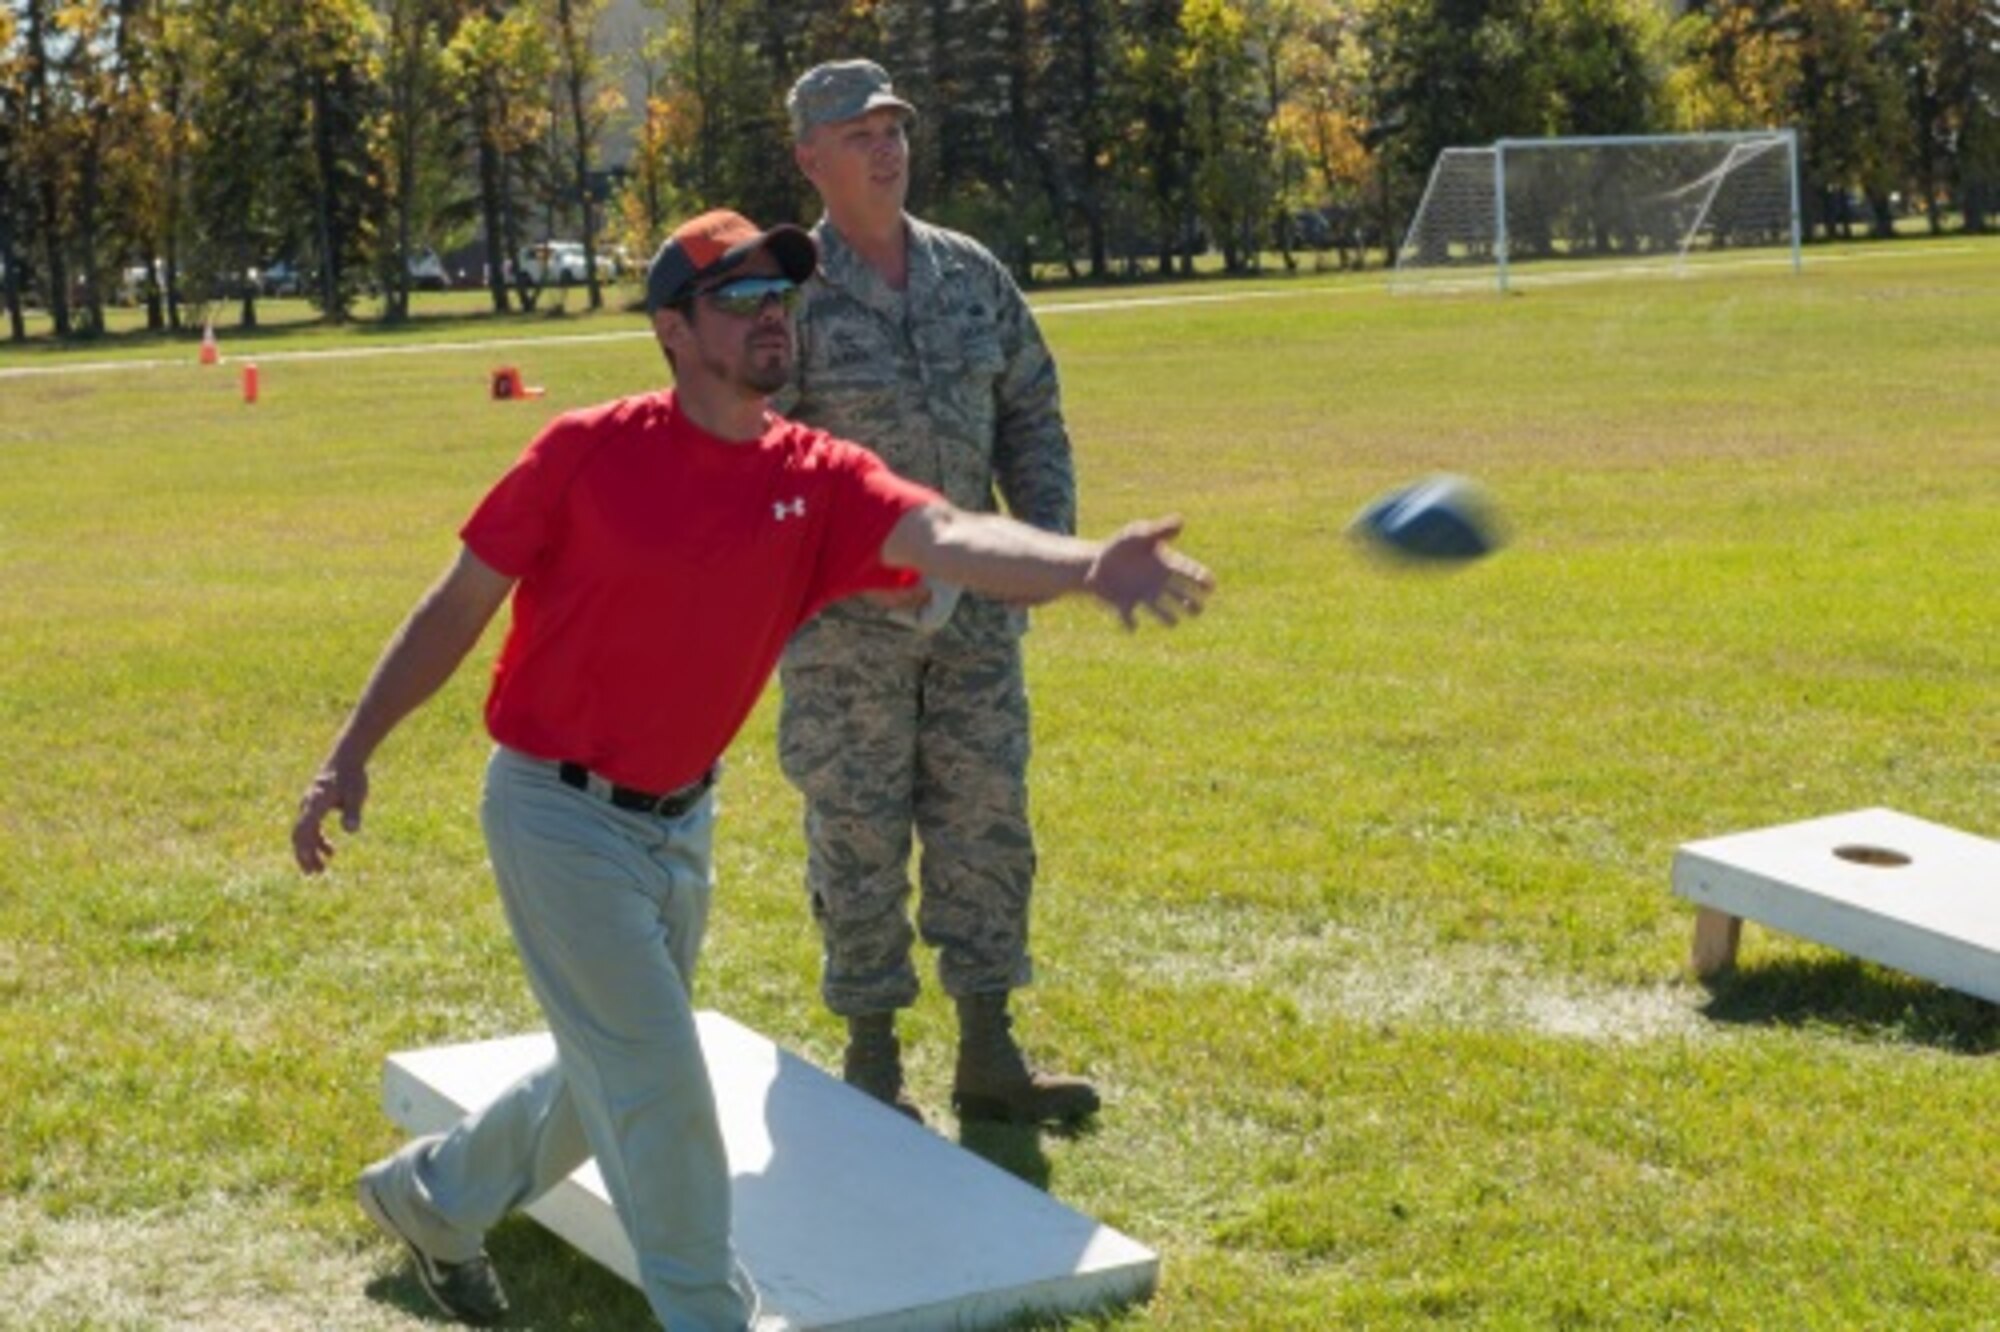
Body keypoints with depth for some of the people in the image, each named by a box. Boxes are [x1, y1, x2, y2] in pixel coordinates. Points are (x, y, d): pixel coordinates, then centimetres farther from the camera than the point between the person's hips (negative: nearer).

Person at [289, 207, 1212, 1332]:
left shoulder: (818, 480, -8)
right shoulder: (588, 452, -15)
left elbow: (946, 536, -28)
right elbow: (459, 608, -7)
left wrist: (1086, 564, -47)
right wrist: (351, 755, -9)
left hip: (681, 822, 6)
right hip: (560, 817, -6)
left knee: (609, 1079, 21)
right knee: (659, 1084, -4)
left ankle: (432, 1196, 46)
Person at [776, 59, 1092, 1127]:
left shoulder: (972, 274, 6)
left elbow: (1032, 418, 13)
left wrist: (1045, 536, -1)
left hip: (973, 607, 5)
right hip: (844, 618, -4)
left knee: (986, 824, 7)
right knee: (858, 836, 3)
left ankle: (989, 1057, 16)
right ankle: (871, 1058, 15)